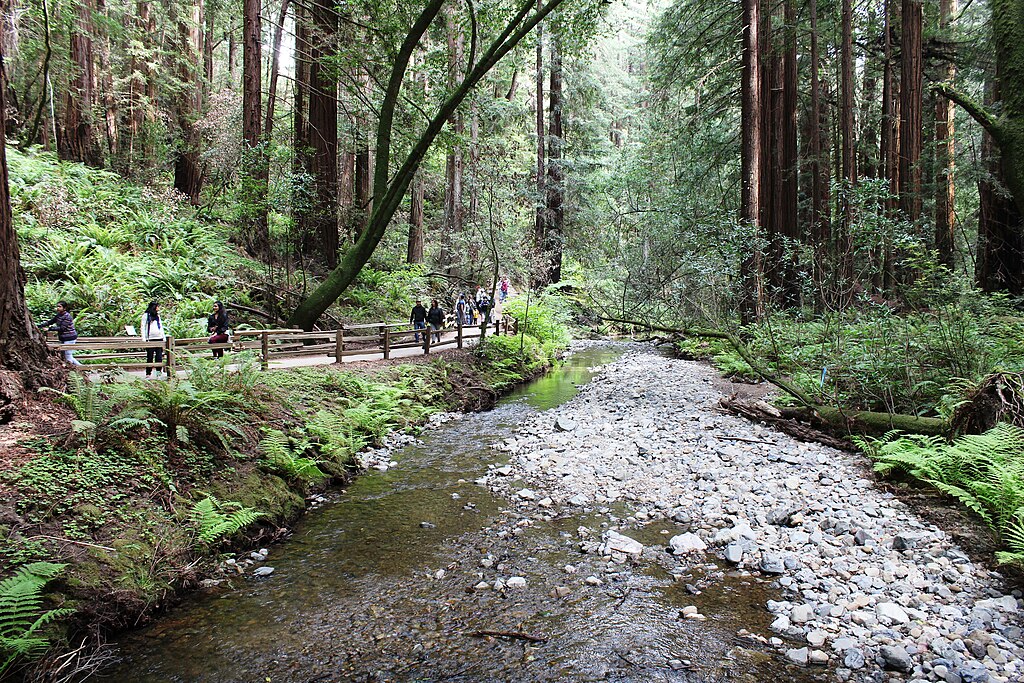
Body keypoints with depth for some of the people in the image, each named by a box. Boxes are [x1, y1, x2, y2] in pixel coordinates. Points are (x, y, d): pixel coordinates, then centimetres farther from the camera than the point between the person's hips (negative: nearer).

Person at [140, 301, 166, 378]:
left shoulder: (158, 316, 20)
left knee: (159, 357, 0)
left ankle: (158, 374, 2)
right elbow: (143, 328, 0)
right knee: (150, 357, -3)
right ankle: (148, 374, 1)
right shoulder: (146, 315, 5)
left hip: (159, 338, 4)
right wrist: (144, 339, -8)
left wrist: (164, 338, 14)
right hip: (150, 339, -4)